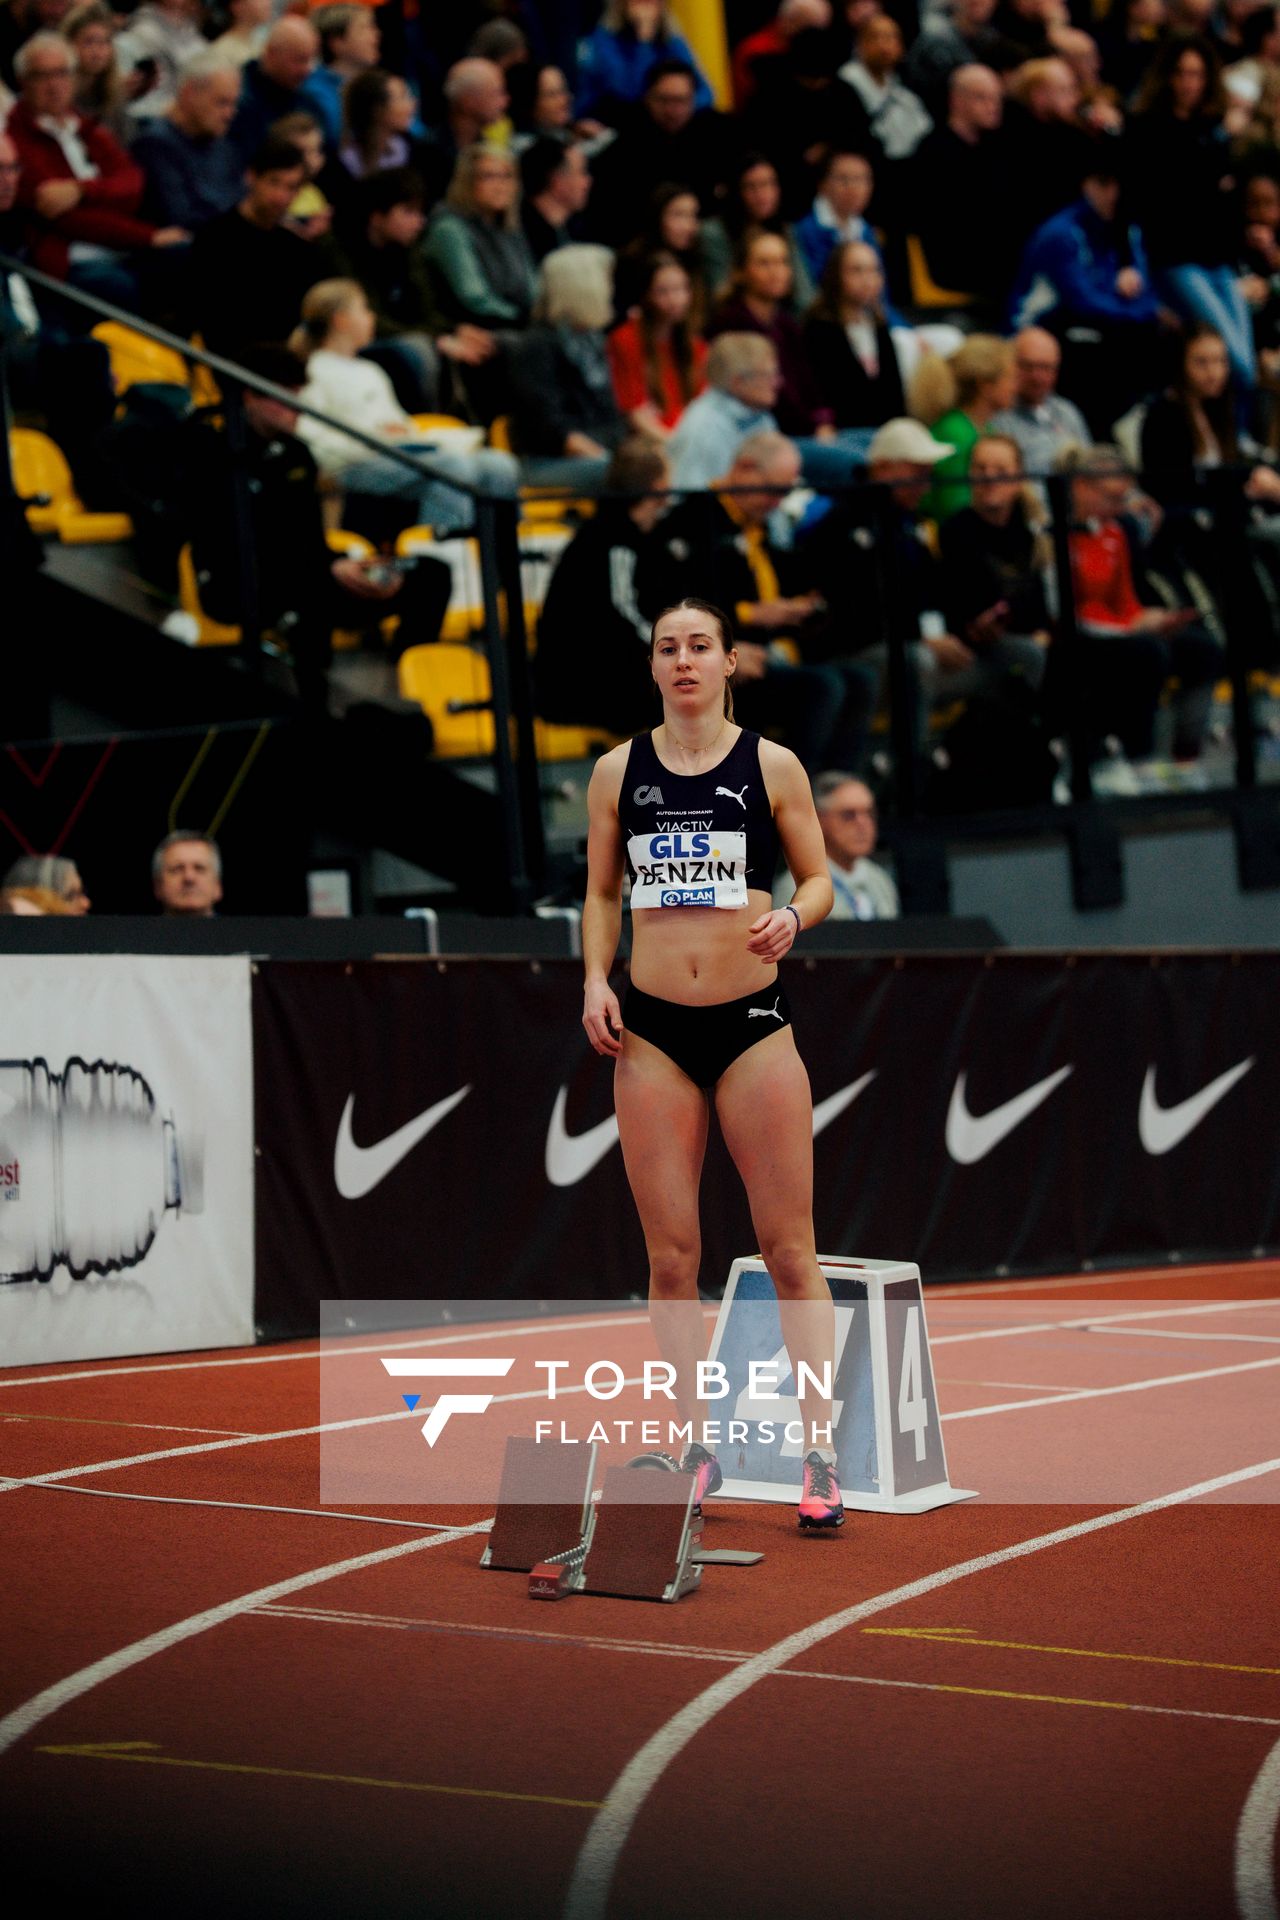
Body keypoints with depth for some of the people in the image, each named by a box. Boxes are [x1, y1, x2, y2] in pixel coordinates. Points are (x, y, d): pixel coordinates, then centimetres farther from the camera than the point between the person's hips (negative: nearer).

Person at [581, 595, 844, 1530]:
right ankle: (697, 1452, 11)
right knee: (671, 1253, 2)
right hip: (653, 1030, 2)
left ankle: (821, 1453, -1)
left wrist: (791, 916, -16)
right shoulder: (619, 771, 7)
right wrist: (596, 979, 0)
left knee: (790, 1249, -4)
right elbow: (602, 892, 15)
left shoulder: (772, 765, 1)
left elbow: (821, 880, 5)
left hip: (752, 1022, -2)